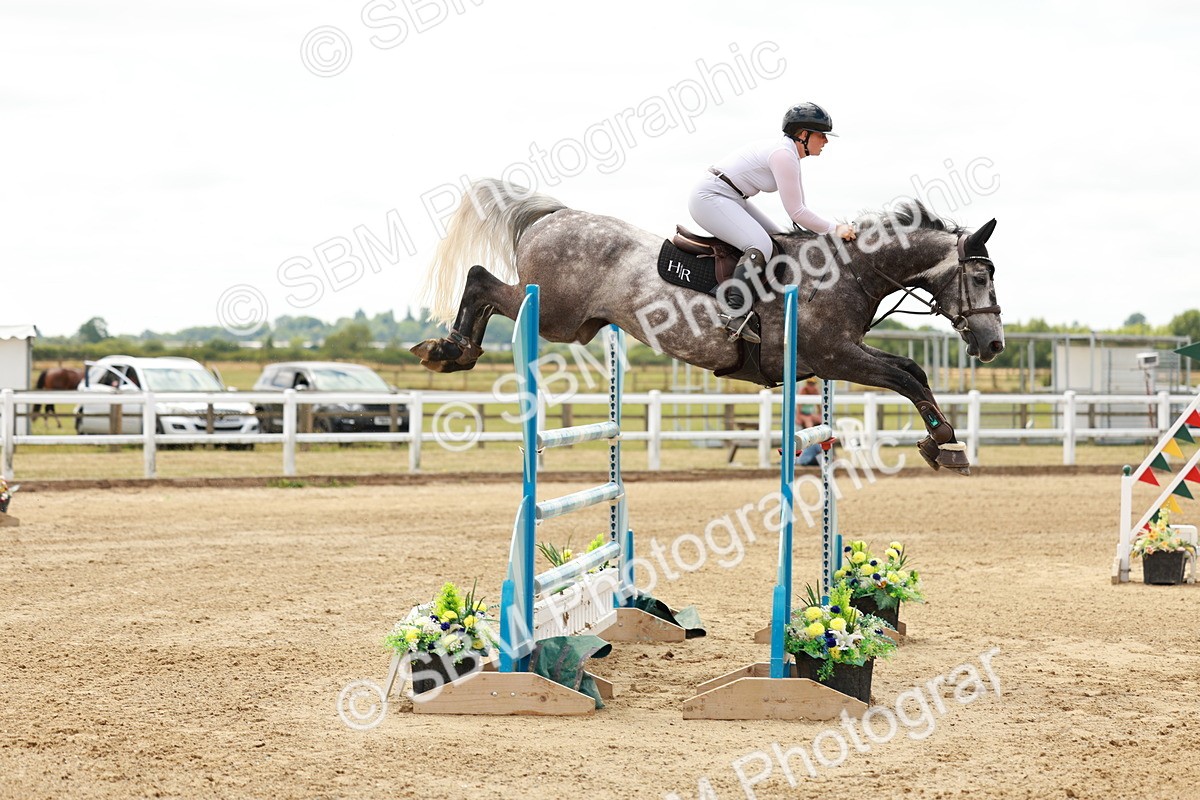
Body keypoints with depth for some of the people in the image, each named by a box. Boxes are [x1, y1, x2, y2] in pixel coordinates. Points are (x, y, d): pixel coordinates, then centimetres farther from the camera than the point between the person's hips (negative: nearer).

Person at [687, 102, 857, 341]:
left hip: (732, 199, 11)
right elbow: (796, 213, -18)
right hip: (710, 198, -11)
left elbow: (798, 208, 19)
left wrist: (824, 232, 9)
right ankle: (734, 314, -31)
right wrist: (834, 229, -10)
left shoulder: (789, 153, 12)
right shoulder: (783, 154, -19)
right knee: (760, 246, -26)